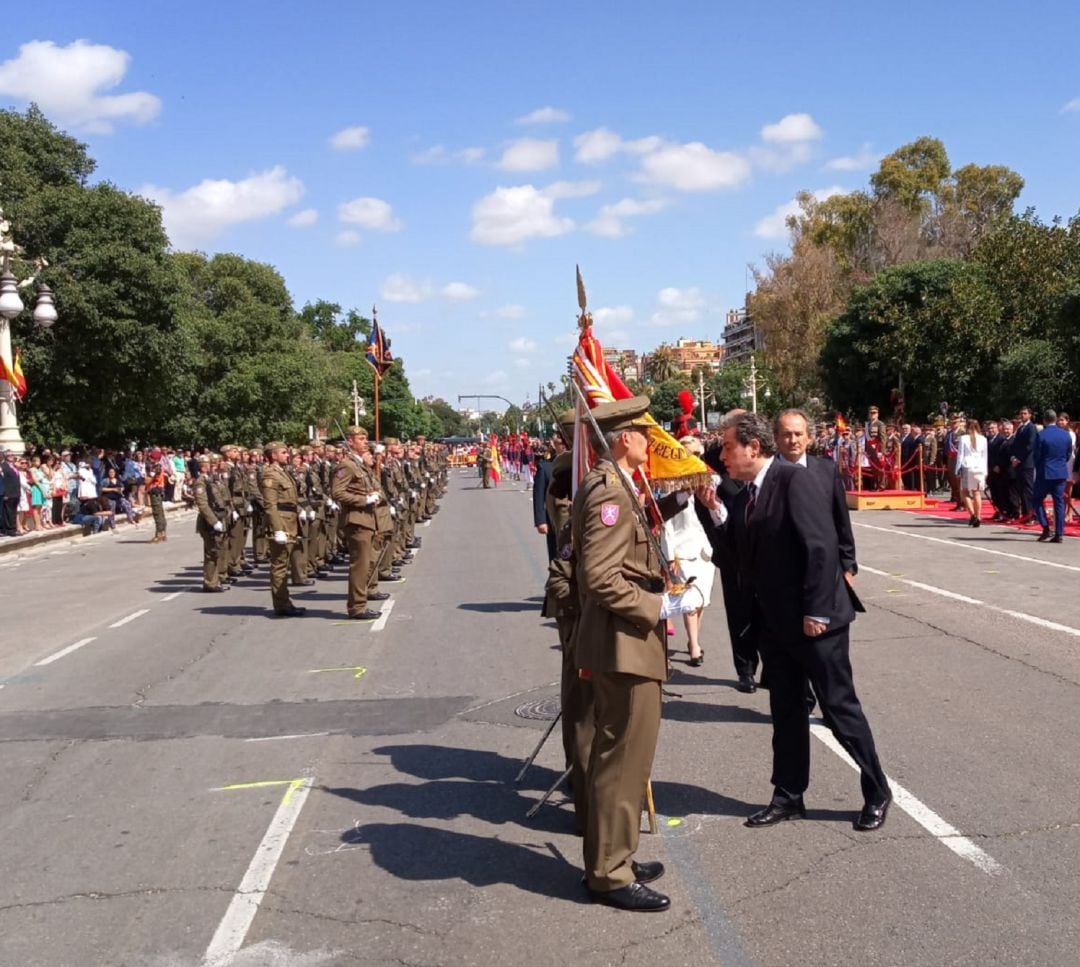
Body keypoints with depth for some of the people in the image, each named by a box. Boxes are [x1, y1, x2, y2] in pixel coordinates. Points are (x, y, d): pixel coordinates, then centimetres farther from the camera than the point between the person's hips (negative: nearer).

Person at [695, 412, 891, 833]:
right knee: (786, 712, 15)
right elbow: (742, 554, 10)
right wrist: (714, 512, 0)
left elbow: (822, 547, -21)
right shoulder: (745, 497, 9)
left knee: (840, 707, 4)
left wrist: (816, 611, -21)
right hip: (774, 622, 8)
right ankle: (788, 796, 26)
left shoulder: (794, 480, -17)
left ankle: (877, 793, 20)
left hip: (814, 620, -8)